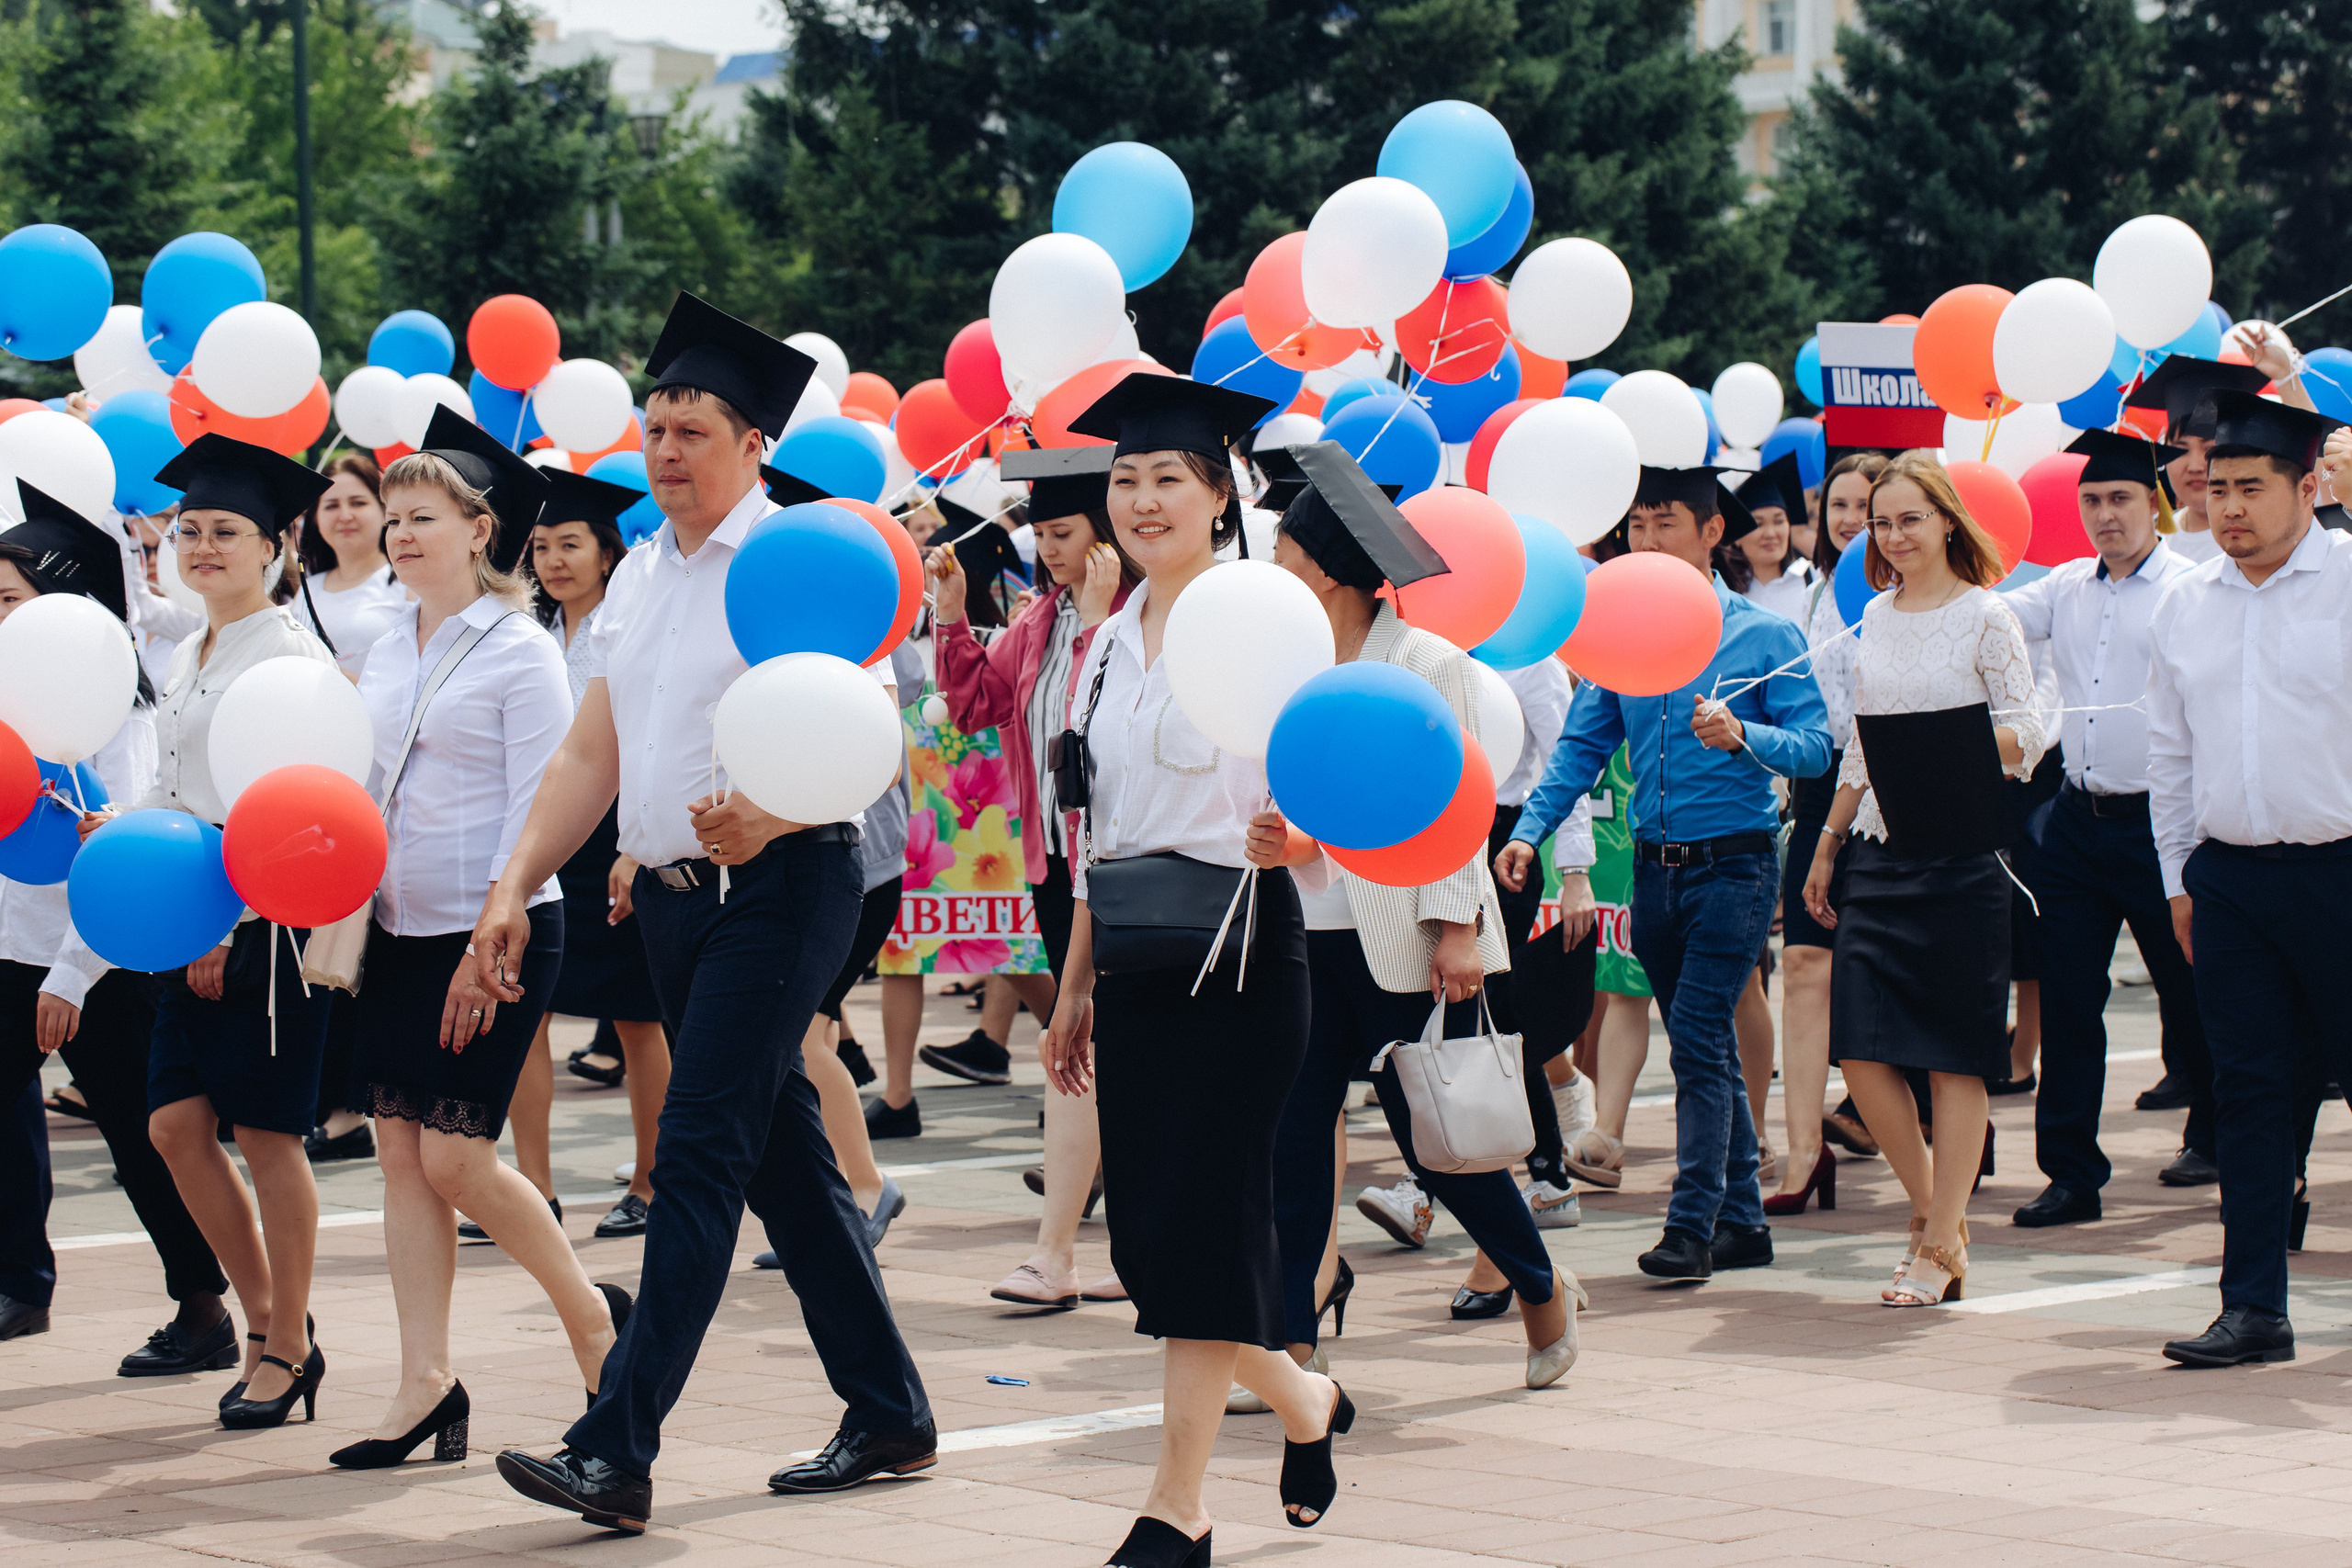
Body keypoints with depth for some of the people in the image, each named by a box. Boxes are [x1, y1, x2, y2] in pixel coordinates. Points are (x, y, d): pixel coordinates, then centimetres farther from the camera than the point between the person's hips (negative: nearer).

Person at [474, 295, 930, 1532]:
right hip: (672, 892, 8)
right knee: (780, 1156, 13)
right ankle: (888, 1414, 24)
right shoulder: (638, 574, 15)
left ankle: (617, 1452, -16)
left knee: (699, 1151, -13)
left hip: (777, 886, -8)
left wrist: (763, 818, -35)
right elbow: (590, 752, 17)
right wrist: (514, 887, 9)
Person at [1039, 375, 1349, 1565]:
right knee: (1146, 1228, 5)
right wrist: (1074, 987, 18)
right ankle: (1303, 1401, 29)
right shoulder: (1109, 645, 13)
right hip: (1135, 962, 7)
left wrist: (1288, 838, -34)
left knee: (1199, 1218, -7)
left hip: (1237, 948, -7)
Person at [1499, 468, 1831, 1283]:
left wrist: (1742, 735, -28)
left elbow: (1814, 747, -10)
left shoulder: (1765, 635, -5)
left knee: (1697, 1038, -13)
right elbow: (1582, 746, 8)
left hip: (1733, 862, -5)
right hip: (1655, 868, 5)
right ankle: (1740, 1221, 19)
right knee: (1707, 1047, 12)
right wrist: (1530, 831, -4)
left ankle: (1691, 1224, -12)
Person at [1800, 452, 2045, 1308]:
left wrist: (1955, 742, -19)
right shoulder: (1875, 619, 13)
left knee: (1955, 1057, -2)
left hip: (1965, 859, -5)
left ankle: (1939, 1248, 5)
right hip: (1883, 853, 5)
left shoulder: (1986, 616, -3)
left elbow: (2026, 737, -6)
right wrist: (1827, 843, 19)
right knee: (1859, 1046, -3)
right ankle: (1932, 1209, 16)